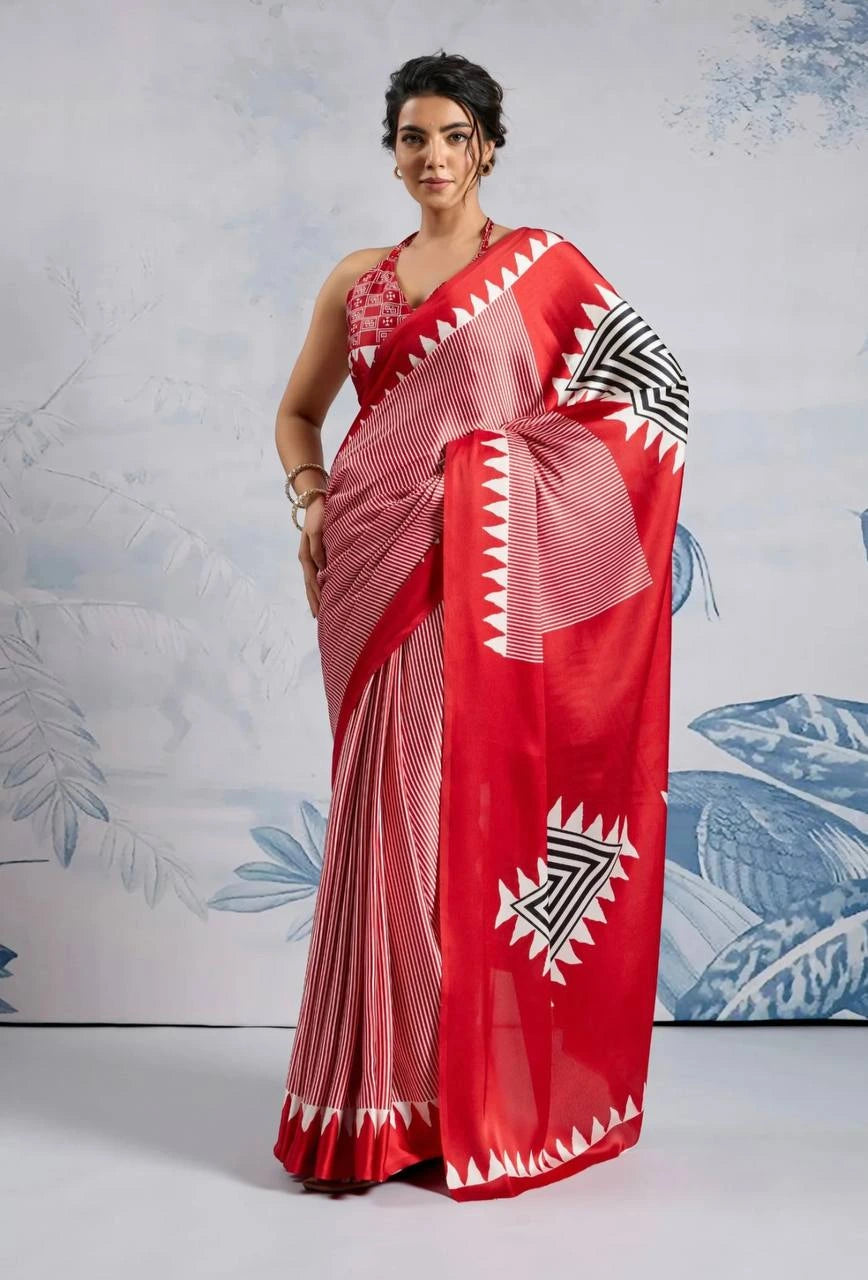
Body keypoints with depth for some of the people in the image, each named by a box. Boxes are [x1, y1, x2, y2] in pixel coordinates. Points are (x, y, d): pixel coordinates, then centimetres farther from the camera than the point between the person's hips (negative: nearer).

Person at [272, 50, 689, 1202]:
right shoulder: (357, 280, 15)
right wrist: (312, 502, 5)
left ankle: (476, 1094, 11)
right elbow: (299, 411, 23)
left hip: (482, 572, -3)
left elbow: (652, 374, 1)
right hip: (377, 570, 3)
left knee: (471, 804, -3)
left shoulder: (537, 263, 4)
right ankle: (386, 1097, 15)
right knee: (388, 812, 4)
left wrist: (514, 451, -6)